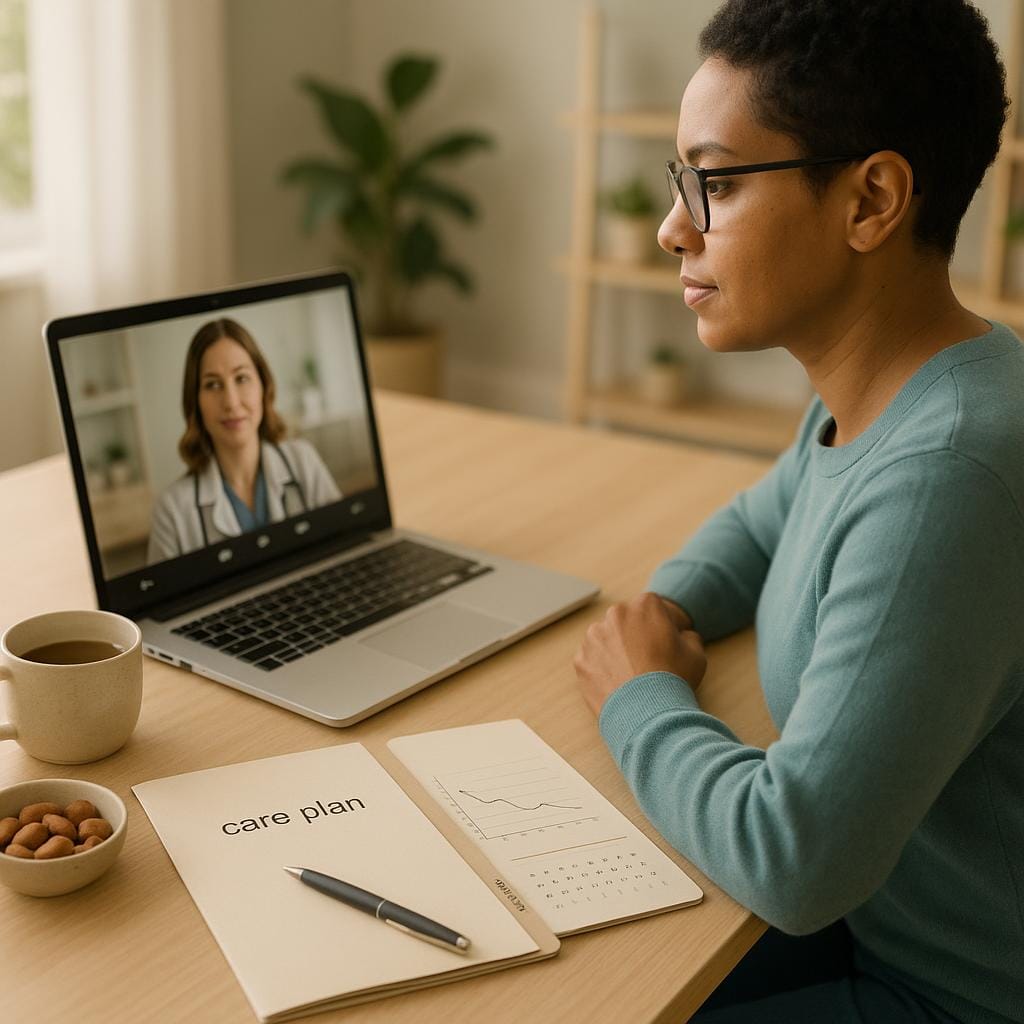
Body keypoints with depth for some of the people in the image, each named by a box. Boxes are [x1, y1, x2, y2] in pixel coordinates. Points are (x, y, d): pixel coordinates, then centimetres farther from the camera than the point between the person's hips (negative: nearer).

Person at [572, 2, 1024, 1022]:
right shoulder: (869, 400, -2)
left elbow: (793, 860, -31)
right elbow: (762, 523, 19)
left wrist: (639, 697, -14)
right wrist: (666, 606, -2)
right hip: (878, 920, 8)